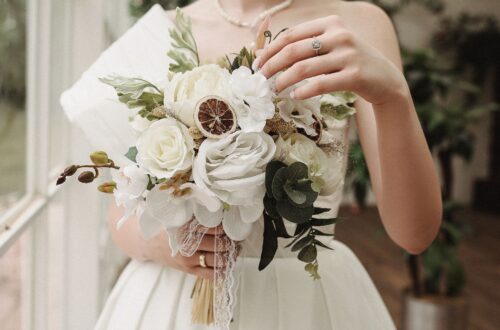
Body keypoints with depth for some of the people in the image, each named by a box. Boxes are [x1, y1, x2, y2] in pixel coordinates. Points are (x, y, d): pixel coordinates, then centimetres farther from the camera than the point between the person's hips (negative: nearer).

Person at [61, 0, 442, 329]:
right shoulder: (161, 31, -2)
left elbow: (416, 231, -15)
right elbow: (122, 215, 1)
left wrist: (394, 91, -30)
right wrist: (157, 241, -20)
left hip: (308, 296, 0)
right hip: (172, 299, 1)